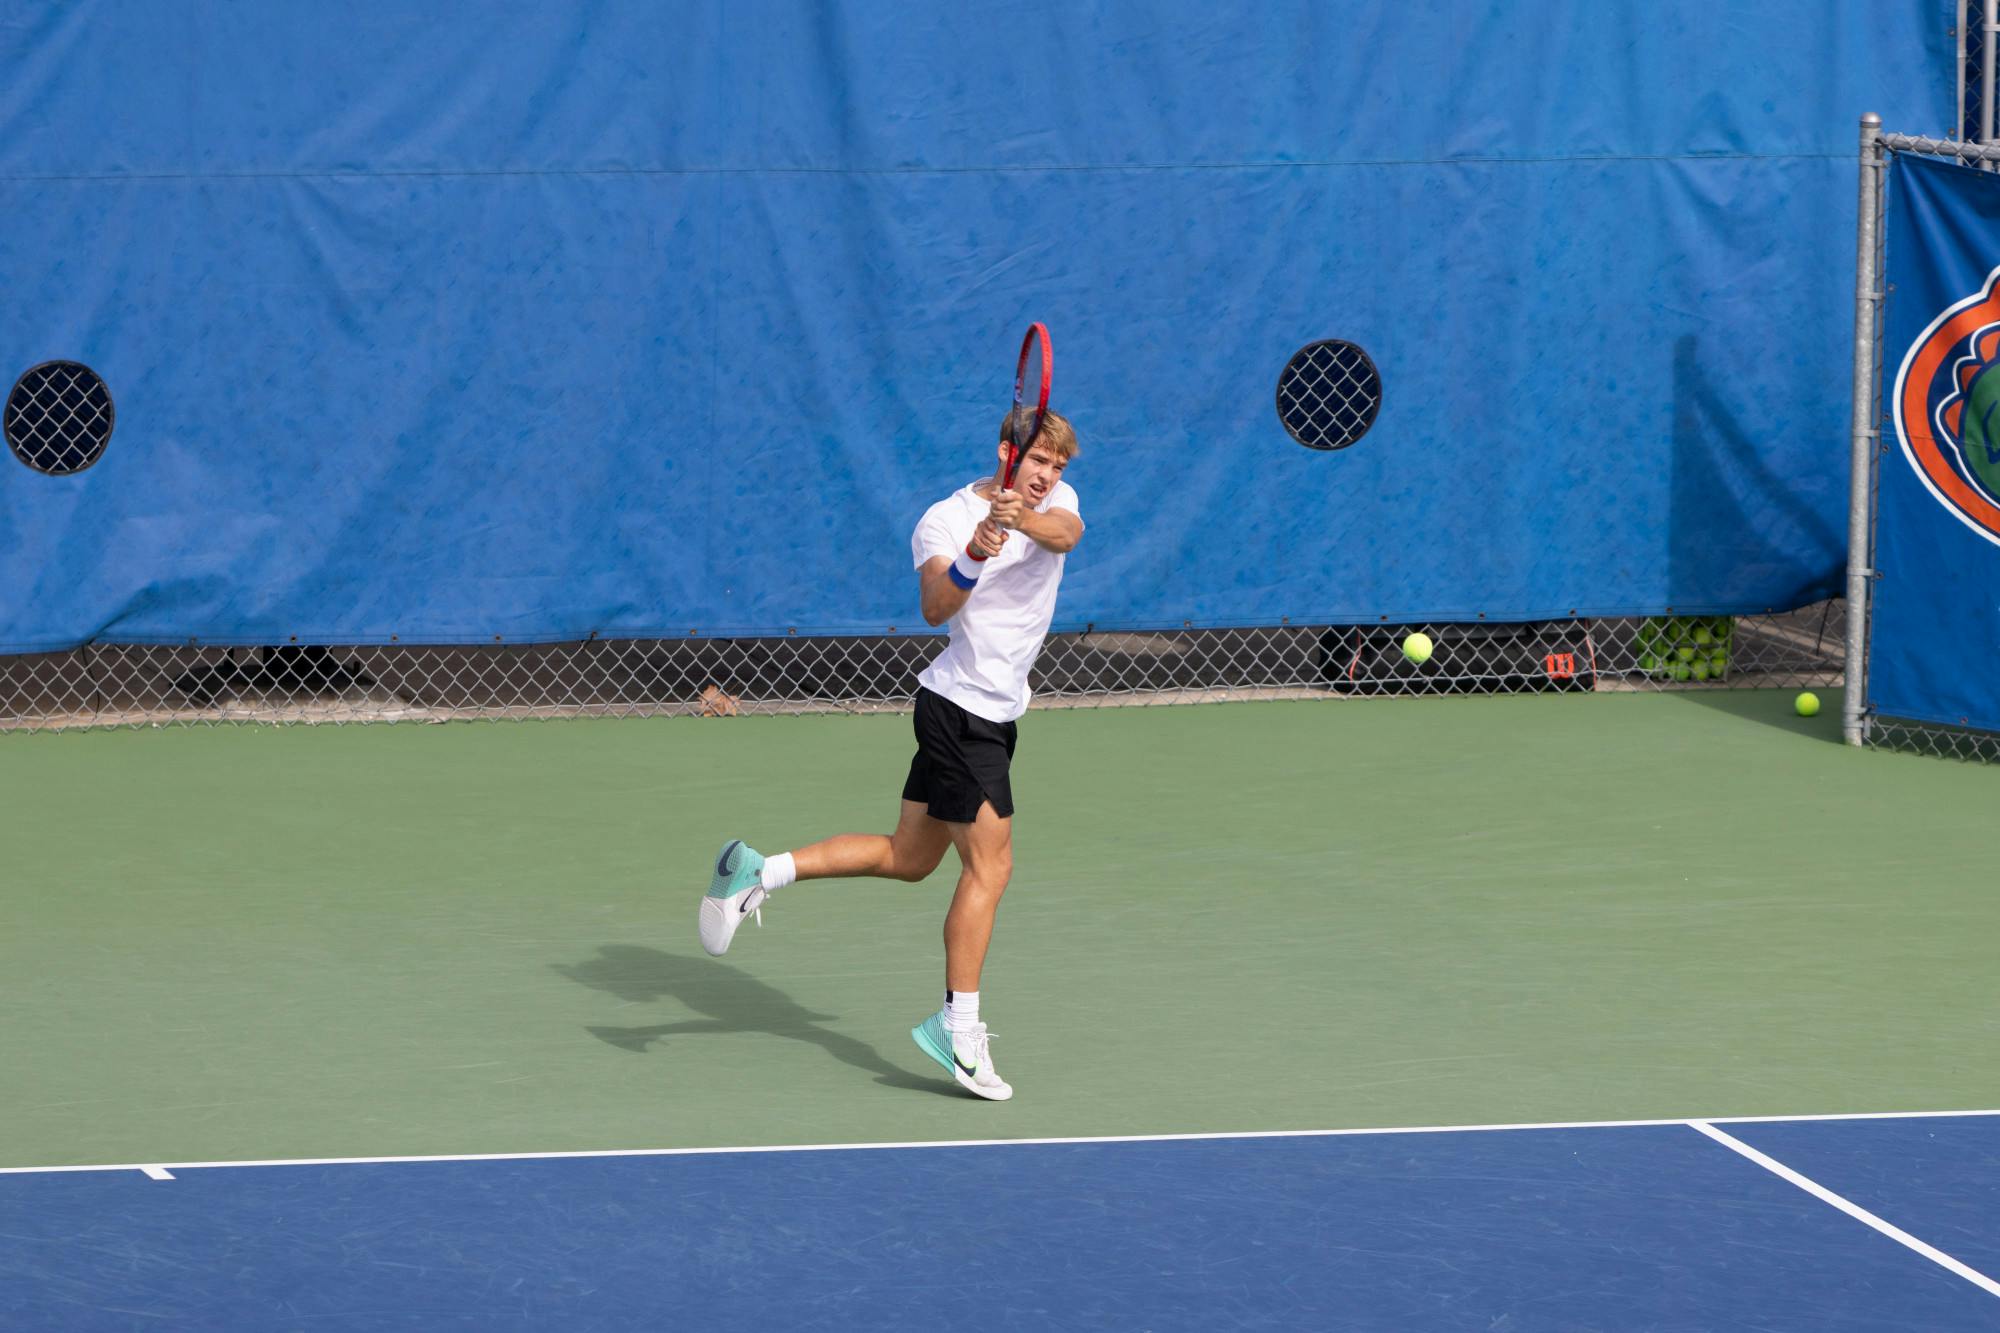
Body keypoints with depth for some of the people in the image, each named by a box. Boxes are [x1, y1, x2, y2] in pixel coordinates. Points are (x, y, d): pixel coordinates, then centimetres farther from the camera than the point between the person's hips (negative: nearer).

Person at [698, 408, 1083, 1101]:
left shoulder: (1057, 502, 3)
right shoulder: (944, 520, -14)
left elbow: (1065, 534, -22)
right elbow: (935, 608, -30)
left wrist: (1025, 521, -44)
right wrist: (974, 555, -49)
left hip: (994, 714, 8)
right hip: (960, 708, -8)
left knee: (907, 857, 13)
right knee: (989, 866, -9)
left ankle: (757, 873, 17)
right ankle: (959, 1027, -5)